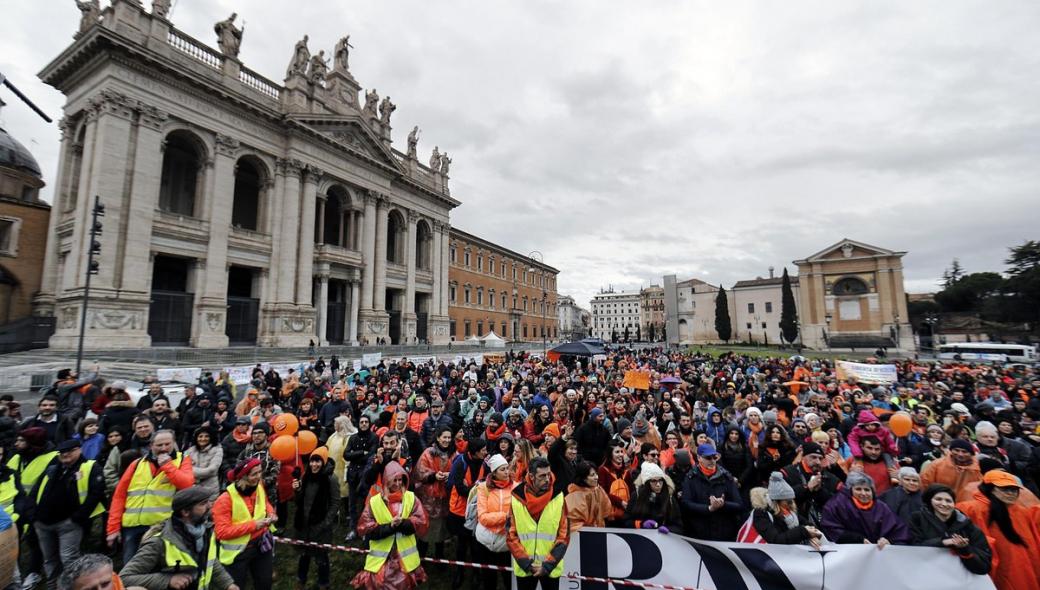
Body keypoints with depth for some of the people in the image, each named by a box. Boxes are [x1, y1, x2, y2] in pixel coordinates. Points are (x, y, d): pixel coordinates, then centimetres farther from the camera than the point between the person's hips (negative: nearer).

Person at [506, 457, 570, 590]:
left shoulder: (559, 498, -9)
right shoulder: (516, 499, -9)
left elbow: (564, 536, -6)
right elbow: (511, 536, -4)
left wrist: (548, 565, -11)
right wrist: (527, 563, -11)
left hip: (551, 568, 0)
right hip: (524, 568, 0)